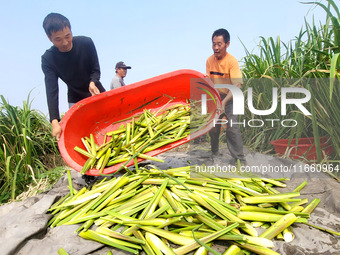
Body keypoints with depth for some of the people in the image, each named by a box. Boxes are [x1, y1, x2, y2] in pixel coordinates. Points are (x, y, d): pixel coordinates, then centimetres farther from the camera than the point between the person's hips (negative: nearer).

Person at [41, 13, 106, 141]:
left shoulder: (86, 43, -15)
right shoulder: (48, 59, -18)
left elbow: (96, 69, -6)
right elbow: (51, 90, -26)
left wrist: (92, 82, -31)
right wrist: (54, 121, -37)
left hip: (96, 92, 1)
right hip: (75, 99, -1)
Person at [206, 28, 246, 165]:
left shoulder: (232, 61, -21)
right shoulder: (210, 60, -5)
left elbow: (237, 85, -28)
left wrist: (224, 102, -39)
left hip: (230, 97, -5)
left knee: (232, 127, -16)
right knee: (212, 126, 11)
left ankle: (239, 159, -6)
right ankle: (214, 153, 31)